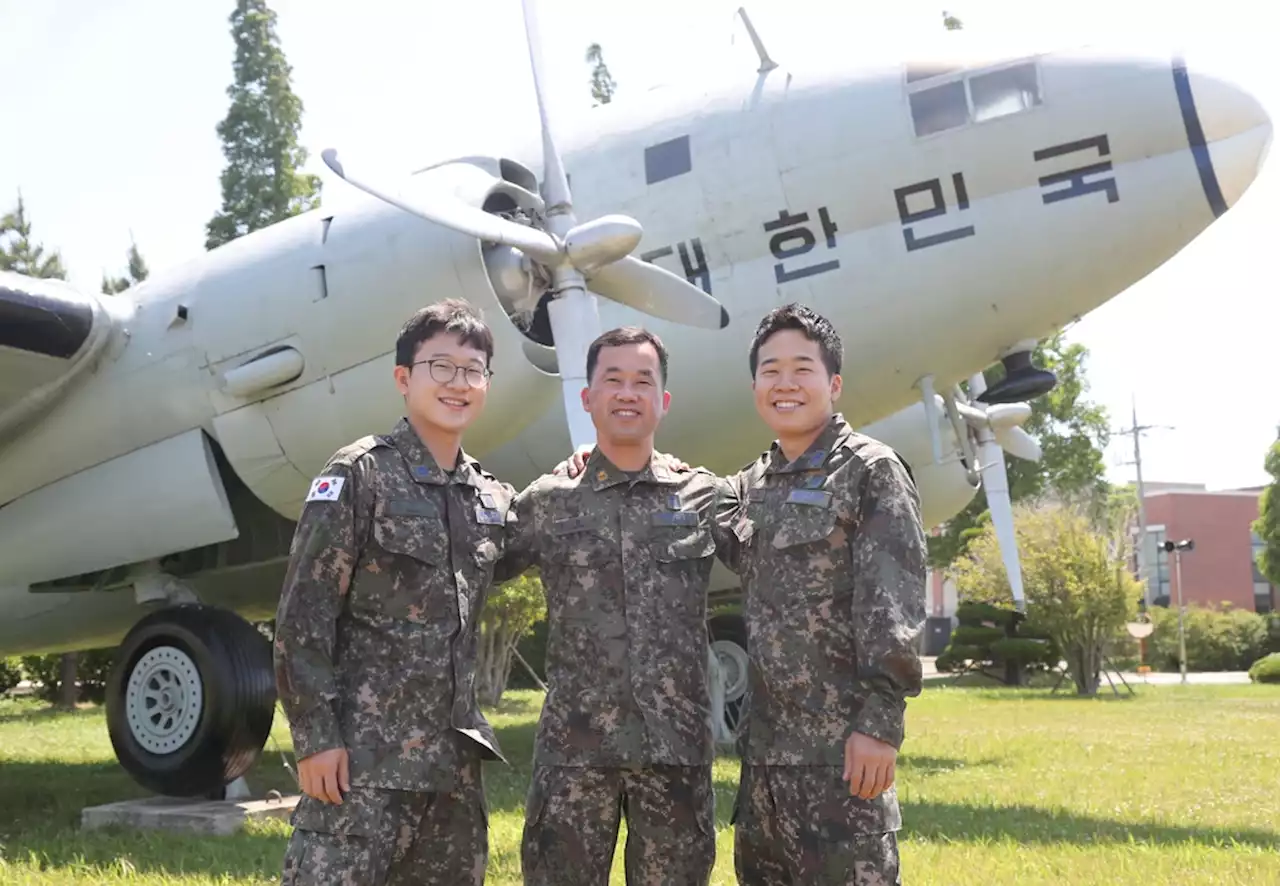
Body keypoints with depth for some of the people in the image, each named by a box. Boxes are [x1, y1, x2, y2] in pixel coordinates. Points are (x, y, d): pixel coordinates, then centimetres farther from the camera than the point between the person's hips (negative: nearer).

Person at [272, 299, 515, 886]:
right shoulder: (359, 475, -6)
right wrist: (314, 736, -14)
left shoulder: (494, 497, 12)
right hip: (364, 755, -6)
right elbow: (302, 617, -9)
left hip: (454, 757, 7)